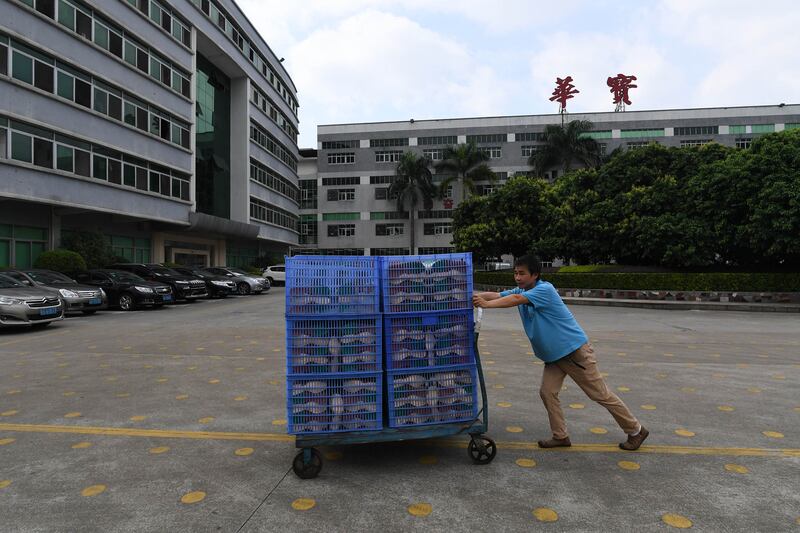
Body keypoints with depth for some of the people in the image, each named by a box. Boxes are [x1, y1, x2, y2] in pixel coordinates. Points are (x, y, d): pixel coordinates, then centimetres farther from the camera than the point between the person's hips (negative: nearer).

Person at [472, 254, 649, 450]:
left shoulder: (545, 289, -23)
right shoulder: (520, 291, 3)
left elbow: (516, 299, -38)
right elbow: (496, 295, -8)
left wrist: (486, 305, -41)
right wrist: (474, 296, -23)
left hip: (575, 350, -8)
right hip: (553, 355, 8)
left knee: (600, 394, 4)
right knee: (547, 392, 0)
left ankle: (635, 431, 22)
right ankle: (561, 436, 15)